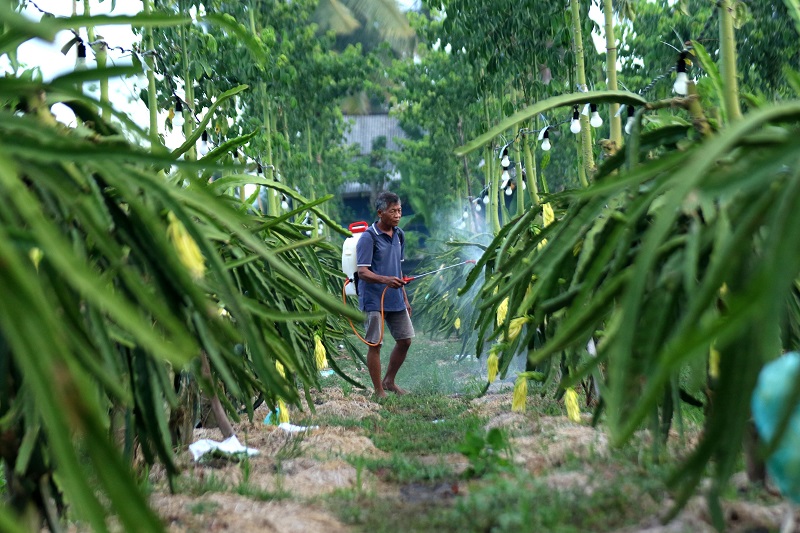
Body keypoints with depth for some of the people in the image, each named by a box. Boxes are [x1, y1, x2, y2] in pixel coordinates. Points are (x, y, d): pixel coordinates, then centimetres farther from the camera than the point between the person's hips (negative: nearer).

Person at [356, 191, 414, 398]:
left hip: (396, 300, 7)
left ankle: (389, 381, 29)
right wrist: (385, 280, -37)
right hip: (374, 301, -7)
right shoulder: (368, 238, -14)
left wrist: (405, 298, 17)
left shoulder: (399, 235, 9)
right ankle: (379, 391, 10)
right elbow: (362, 272, -20)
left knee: (405, 340, 11)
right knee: (375, 344, 0)